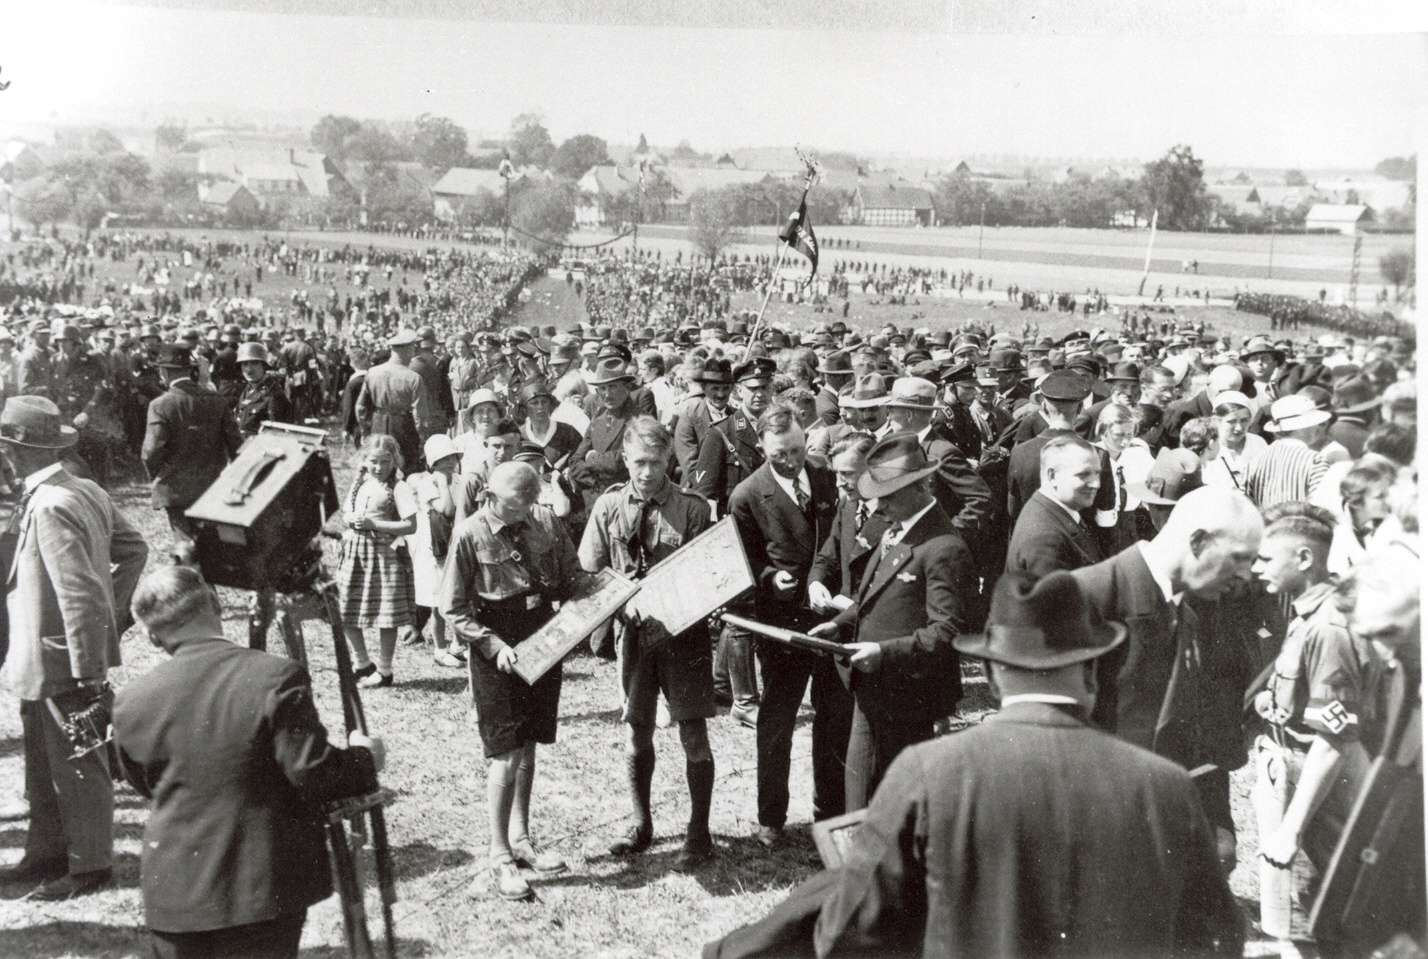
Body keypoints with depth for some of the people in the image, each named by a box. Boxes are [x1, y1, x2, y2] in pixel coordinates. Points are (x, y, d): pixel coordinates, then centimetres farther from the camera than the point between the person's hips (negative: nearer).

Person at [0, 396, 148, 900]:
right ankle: (48, 854, 35)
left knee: (78, 767, 5)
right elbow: (134, 548, 15)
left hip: (63, 666, -10)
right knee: (44, 765, 21)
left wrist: (89, 673, -24)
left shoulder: (50, 508, -24)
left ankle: (90, 867, 19)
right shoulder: (86, 491, 4)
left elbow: (81, 594, -27)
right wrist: (113, 610, 15)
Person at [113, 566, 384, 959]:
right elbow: (312, 771, -17)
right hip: (266, 886, -2)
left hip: (174, 892, 2)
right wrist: (365, 759, 2)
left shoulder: (131, 701, -6)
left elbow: (146, 787, 8)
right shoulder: (277, 679, -17)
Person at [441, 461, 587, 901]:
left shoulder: (545, 521, 0)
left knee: (528, 745, 15)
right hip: (497, 652, -5)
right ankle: (499, 858, 6)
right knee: (507, 753, -5)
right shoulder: (470, 535, -13)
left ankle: (521, 838, 29)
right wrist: (494, 646, -19)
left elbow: (573, 577, 11)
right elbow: (454, 609, -10)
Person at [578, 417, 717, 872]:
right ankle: (641, 825, 29)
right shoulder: (607, 507, 1)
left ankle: (699, 834, 15)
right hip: (633, 630, 3)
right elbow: (587, 573, 5)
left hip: (682, 630, -3)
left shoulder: (693, 508, -8)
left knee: (693, 733, 2)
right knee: (637, 732, 13)